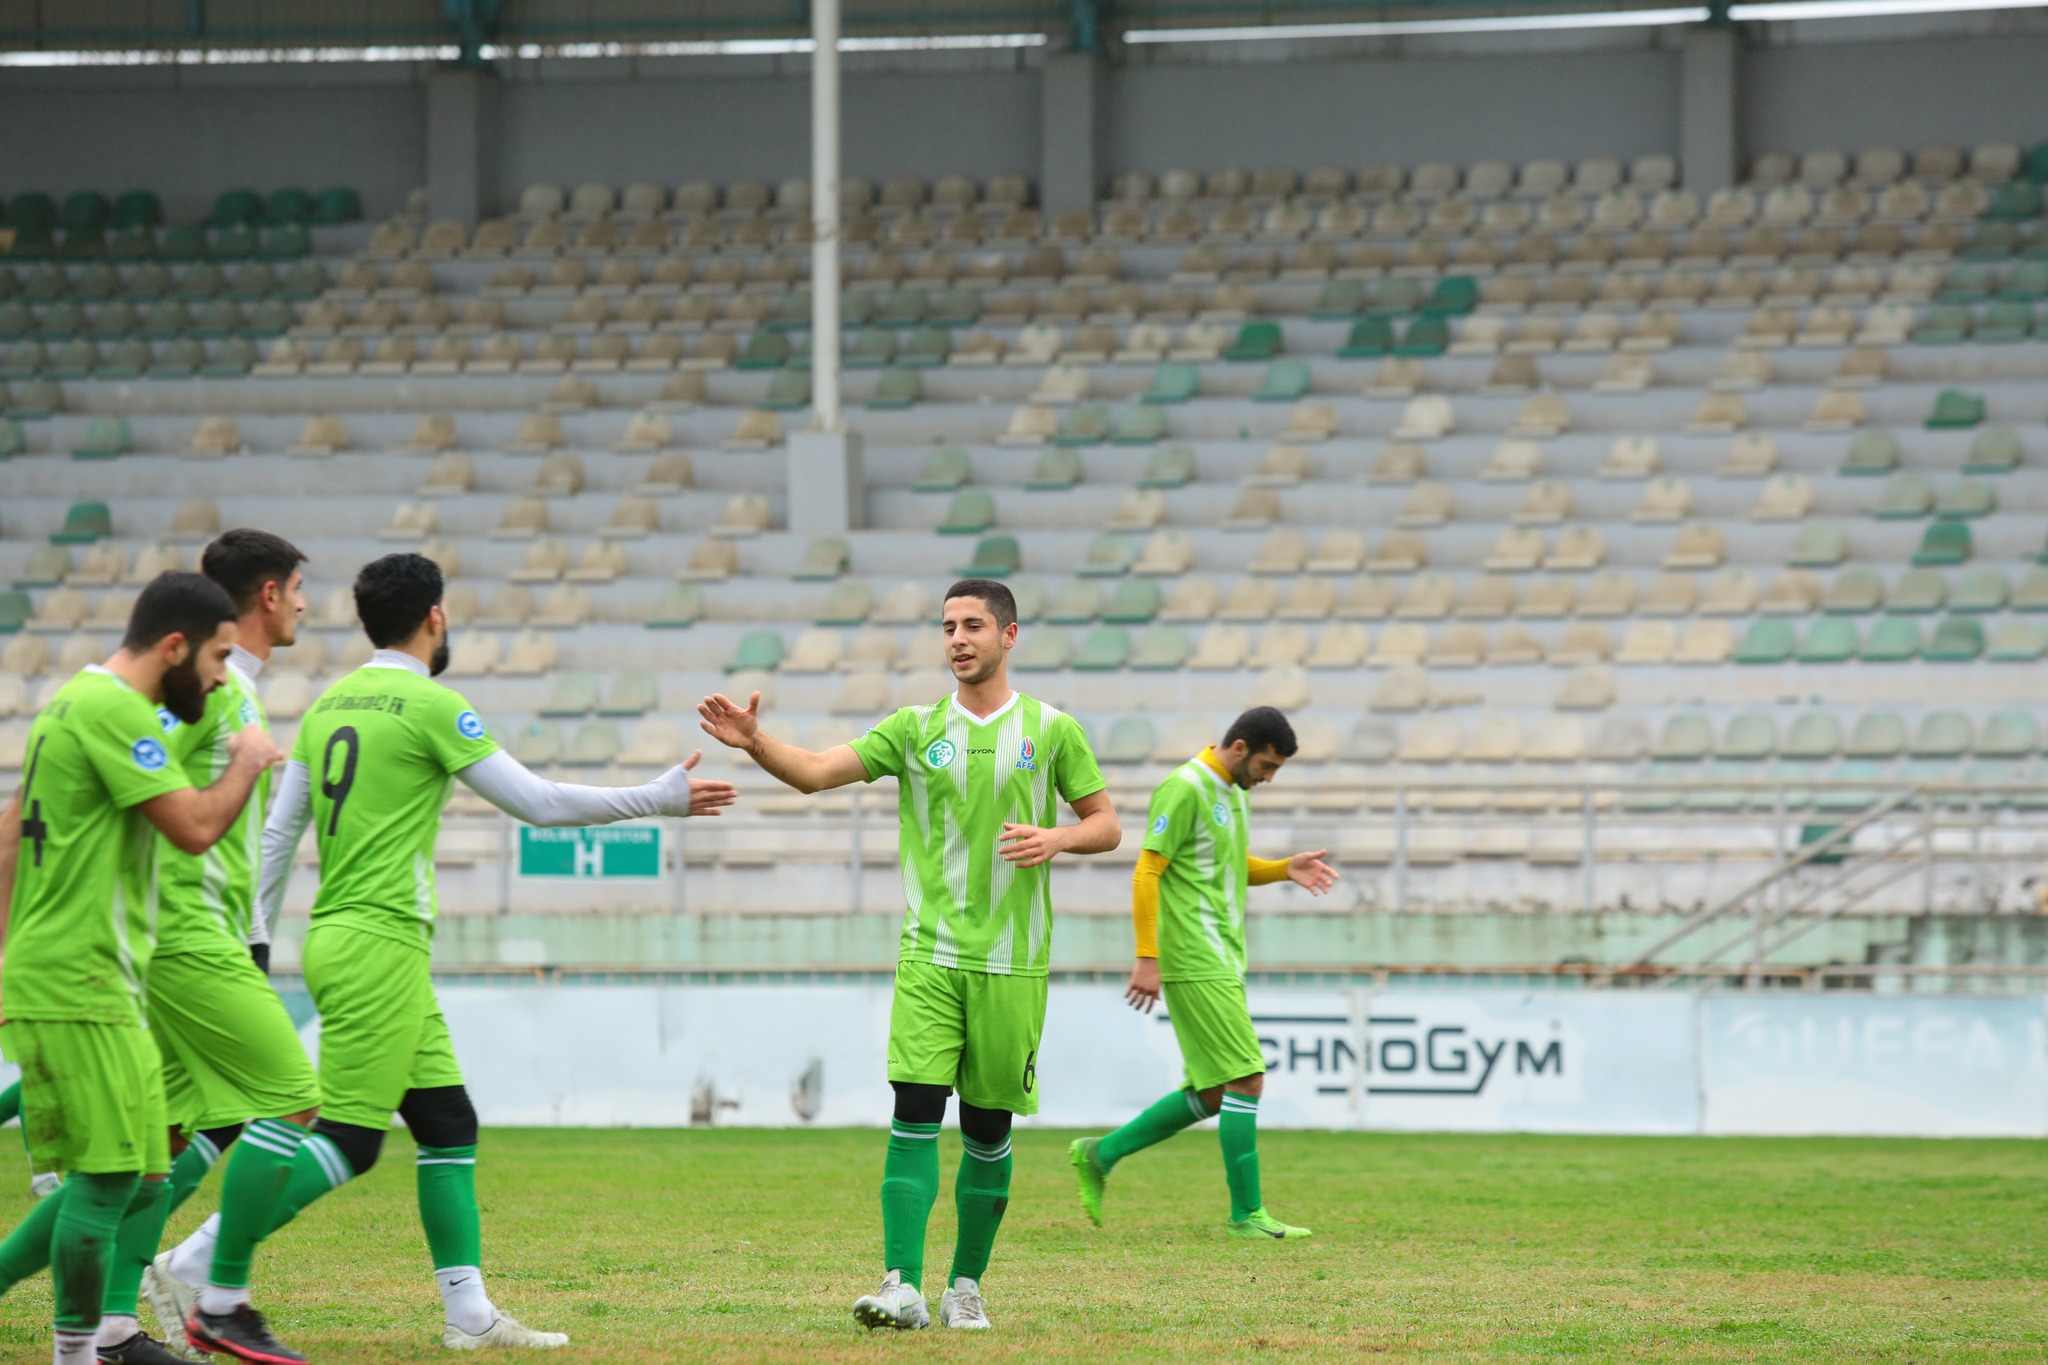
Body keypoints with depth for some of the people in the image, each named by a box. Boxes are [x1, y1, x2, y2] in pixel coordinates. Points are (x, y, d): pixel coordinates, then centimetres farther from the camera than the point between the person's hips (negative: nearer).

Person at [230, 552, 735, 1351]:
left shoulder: (330, 705, 13)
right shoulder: (430, 705, -9)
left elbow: (278, 832, 14)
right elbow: (537, 802, -6)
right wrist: (656, 800, 3)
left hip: (335, 941, 9)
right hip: (378, 947, -9)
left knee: (448, 1125, 10)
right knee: (348, 1142, -10)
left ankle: (469, 1313, 8)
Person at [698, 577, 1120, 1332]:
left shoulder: (1050, 730, 4)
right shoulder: (915, 728, 6)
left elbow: (1106, 824, 10)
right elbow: (815, 771, -3)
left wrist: (1057, 838, -11)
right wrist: (755, 743, -22)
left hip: (1012, 960, 0)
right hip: (929, 953, 0)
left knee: (989, 1129, 6)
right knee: (915, 1116, -12)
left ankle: (966, 1286, 19)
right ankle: (903, 1286, -16)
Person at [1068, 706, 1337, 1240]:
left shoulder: (1231, 791, 16)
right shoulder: (1184, 790, -13)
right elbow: (1146, 873, -15)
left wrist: (1285, 870, 7)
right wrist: (1147, 958, -19)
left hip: (1221, 964, 10)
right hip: (1197, 966, -10)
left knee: (1213, 1094, 10)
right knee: (1246, 1080, -11)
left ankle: (1100, 1155, 18)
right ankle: (1248, 1215, -6)